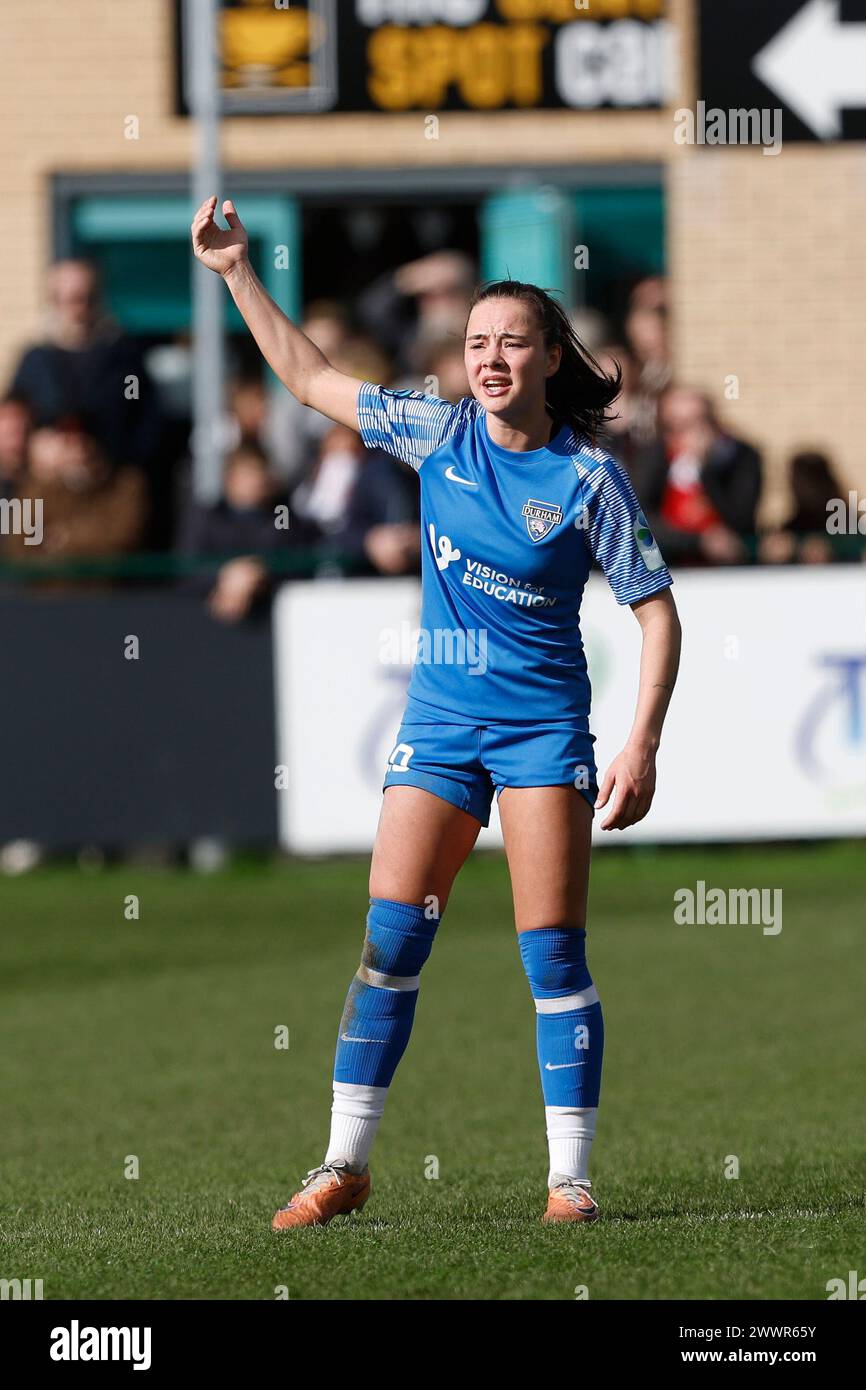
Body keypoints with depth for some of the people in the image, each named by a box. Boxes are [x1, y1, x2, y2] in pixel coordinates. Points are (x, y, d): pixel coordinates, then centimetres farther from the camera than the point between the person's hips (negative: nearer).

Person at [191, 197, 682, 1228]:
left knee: (553, 955, -6)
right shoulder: (438, 434, 2)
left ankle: (569, 1178, -1)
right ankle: (345, 1164, 5)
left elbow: (655, 610, -4)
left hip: (544, 726, -3)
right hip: (439, 719, 3)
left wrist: (642, 745, -12)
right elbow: (308, 378, 12)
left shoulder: (588, 479, -8)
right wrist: (238, 273, 7)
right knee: (390, 939, -1)